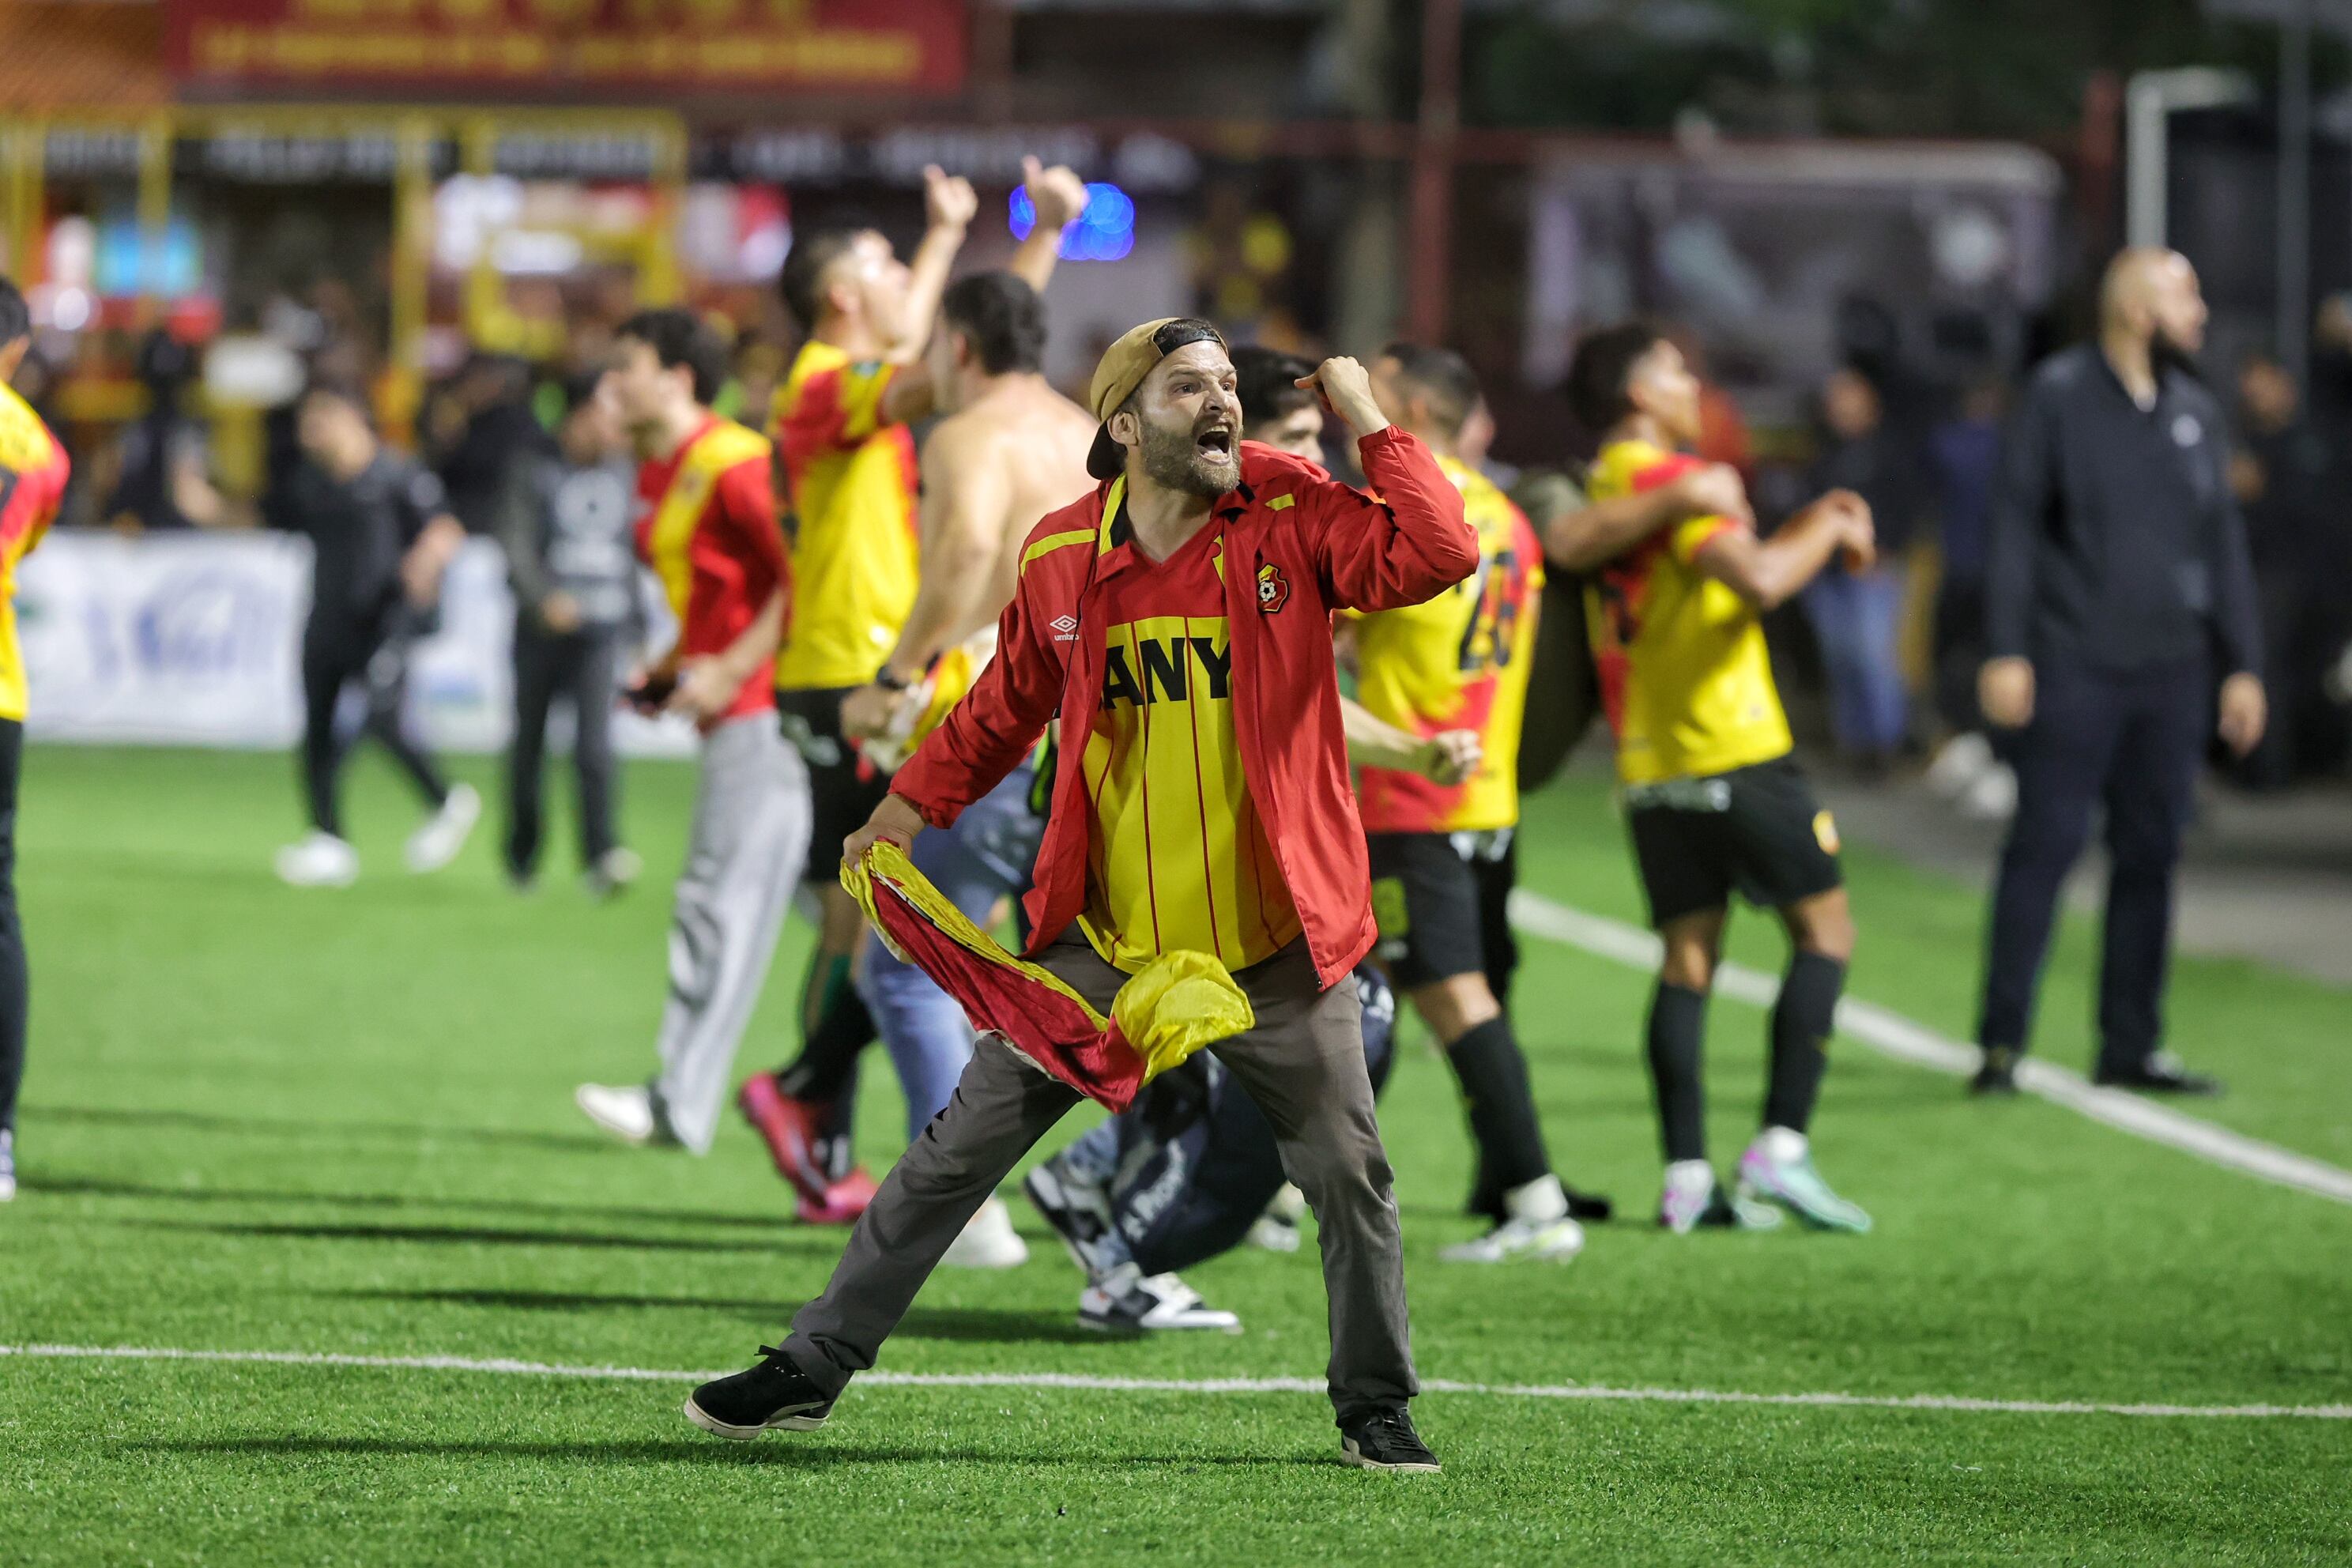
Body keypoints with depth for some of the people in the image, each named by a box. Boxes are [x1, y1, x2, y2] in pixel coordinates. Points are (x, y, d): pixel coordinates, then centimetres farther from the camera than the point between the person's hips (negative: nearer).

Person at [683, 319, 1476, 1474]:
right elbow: (1008, 705, 15)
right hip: (1102, 944, 1)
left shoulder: (1292, 521, -7)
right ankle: (815, 1366, 14)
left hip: (1275, 949, -1)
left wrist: (1369, 422, -20)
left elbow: (1438, 558, -23)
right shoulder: (1062, 557, -1)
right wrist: (909, 807, 11)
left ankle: (1375, 1410, 23)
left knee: (1349, 1173, 4)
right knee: (956, 1151, 4)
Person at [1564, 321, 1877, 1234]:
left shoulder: (1601, 490, 16)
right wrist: (1826, 530, -7)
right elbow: (1758, 581, -25)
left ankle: (1686, 1178, -1)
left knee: (1688, 956, 6)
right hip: (1733, 750, -8)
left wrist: (1815, 530, 17)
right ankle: (1780, 1150, -8)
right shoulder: (1671, 480, -12)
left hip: (1649, 767, 8)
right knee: (1823, 928, 2)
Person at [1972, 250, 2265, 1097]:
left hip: (2171, 674, 5)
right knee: (2044, 844, -6)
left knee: (2151, 853, 6)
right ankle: (2002, 1042, 0)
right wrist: (2006, 652, -10)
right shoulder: (2059, 395, -3)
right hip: (2074, 669, -5)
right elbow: (2016, 524, -4)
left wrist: (2242, 665, 13)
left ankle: (2131, 1045, 13)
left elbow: (2223, 542, 16)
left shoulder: (2195, 410, 12)